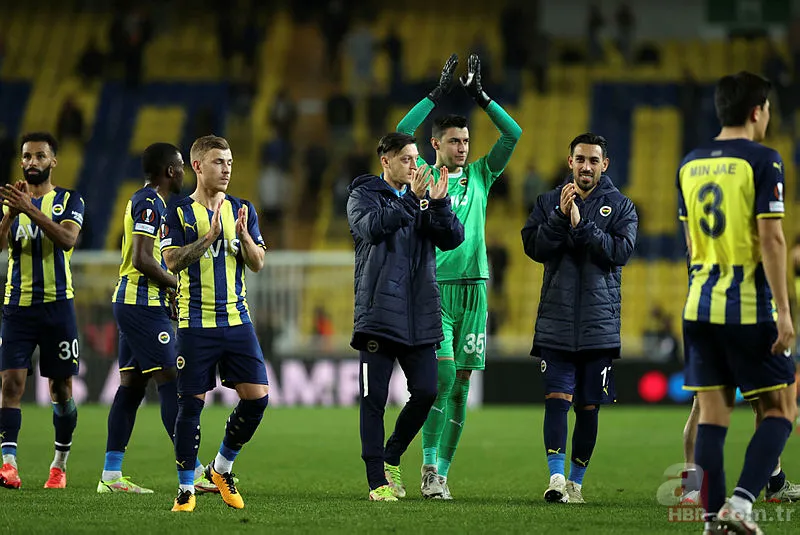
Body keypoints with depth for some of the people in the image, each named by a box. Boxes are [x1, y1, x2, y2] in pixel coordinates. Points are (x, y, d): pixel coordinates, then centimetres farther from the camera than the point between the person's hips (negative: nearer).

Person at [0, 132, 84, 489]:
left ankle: (60, 464, 17)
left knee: (61, 388, 5)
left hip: (57, 305, -1)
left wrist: (30, 210, -29)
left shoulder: (69, 201, 3)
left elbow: (67, 239, -17)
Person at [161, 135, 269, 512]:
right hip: (195, 323, -4)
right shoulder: (179, 212, -1)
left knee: (257, 396, -4)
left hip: (236, 320, 4)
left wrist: (243, 234, -12)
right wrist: (211, 234, -21)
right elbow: (173, 261, -12)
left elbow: (258, 264, 6)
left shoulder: (242, 209, 10)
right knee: (191, 403, -3)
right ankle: (186, 488, 7)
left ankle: (221, 469, 16)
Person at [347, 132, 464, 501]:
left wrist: (439, 204, -13)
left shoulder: (422, 199, 16)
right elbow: (372, 226, -18)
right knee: (374, 399, -3)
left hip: (420, 316, 4)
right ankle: (378, 481, 2)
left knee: (425, 392, -1)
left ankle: (391, 458, 21)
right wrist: (412, 200, -22)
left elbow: (453, 238, 3)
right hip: (378, 314, -4)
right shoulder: (364, 195, 4)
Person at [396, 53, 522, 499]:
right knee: (442, 373, -16)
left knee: (460, 385, 2)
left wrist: (480, 95, 0)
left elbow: (513, 135, 4)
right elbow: (402, 134, -9)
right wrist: (439, 93, -8)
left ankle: (442, 474, 7)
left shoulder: (480, 176, 12)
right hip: (434, 289, -3)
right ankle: (429, 466, -10)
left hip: (473, 290, 3)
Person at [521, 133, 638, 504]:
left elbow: (621, 251, -9)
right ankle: (556, 476, -18)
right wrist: (560, 217, -16)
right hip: (556, 322, 0)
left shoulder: (620, 207, 7)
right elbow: (534, 247, -4)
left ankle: (576, 482, 15)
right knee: (557, 399, -13)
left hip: (600, 324, 0)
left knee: (589, 407, 5)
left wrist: (581, 226, -16)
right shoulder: (549, 202, 10)